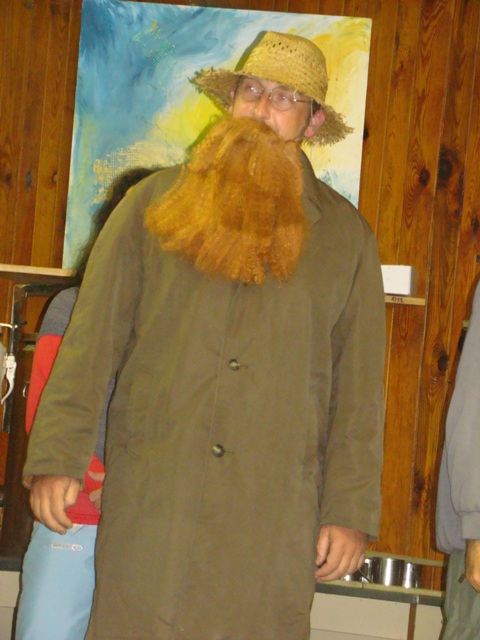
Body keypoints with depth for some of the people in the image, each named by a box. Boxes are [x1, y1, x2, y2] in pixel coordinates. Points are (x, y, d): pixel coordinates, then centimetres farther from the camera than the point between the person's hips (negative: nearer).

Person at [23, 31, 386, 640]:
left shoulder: (344, 235, 9)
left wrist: (350, 512, 2)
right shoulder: (155, 202, 7)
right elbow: (92, 337, 4)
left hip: (275, 513, 0)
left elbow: (359, 386, 7)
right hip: (148, 498, 0)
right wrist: (56, 457, -4)